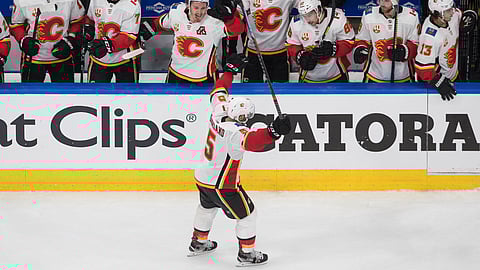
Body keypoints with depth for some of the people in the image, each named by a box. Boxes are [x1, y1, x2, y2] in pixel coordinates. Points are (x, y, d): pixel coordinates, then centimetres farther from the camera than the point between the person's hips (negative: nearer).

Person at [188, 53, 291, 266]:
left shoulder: (218, 113, -9)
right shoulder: (235, 131, -32)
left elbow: (219, 91, 9)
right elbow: (253, 141, -52)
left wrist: (231, 69, 18)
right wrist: (273, 131, -66)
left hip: (202, 177, 9)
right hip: (222, 185, -9)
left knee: (207, 207, 32)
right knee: (247, 214, 7)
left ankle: (198, 243, 48)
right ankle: (246, 254, 13)